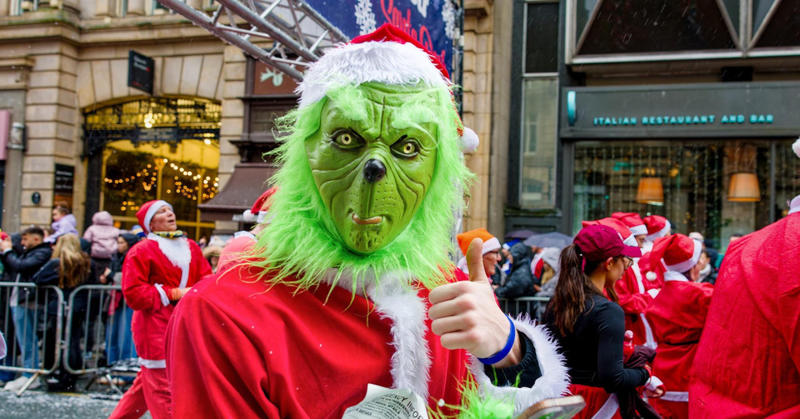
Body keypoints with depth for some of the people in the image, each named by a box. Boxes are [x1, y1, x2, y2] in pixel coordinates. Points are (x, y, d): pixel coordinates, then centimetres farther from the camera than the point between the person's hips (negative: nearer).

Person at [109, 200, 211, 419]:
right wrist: (173, 294, -15)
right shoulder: (141, 251, -5)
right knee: (164, 392, -6)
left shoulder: (191, 248, 13)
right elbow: (133, 294, -11)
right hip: (155, 329, -6)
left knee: (146, 385, 15)